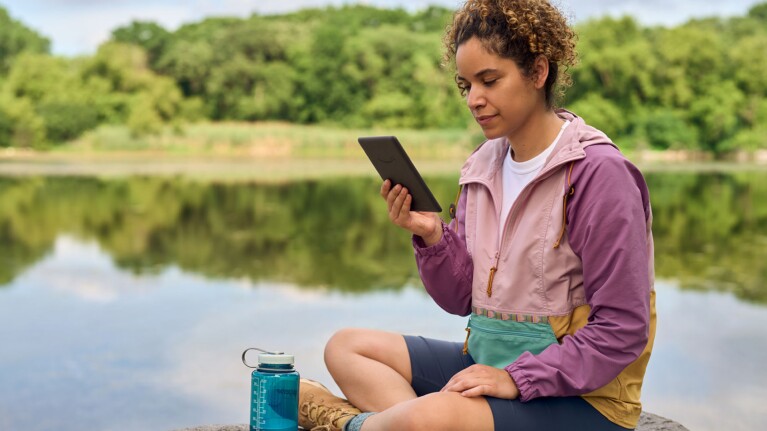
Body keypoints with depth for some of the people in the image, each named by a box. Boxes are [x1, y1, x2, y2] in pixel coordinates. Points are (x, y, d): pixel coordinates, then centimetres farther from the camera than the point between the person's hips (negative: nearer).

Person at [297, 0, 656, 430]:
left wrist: (516, 378, -22)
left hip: (580, 392, -7)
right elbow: (460, 299, 7)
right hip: (487, 359, 8)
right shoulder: (483, 166, 4)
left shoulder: (598, 173, -16)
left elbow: (623, 330, -17)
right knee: (346, 346, 4)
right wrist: (432, 236, -11)